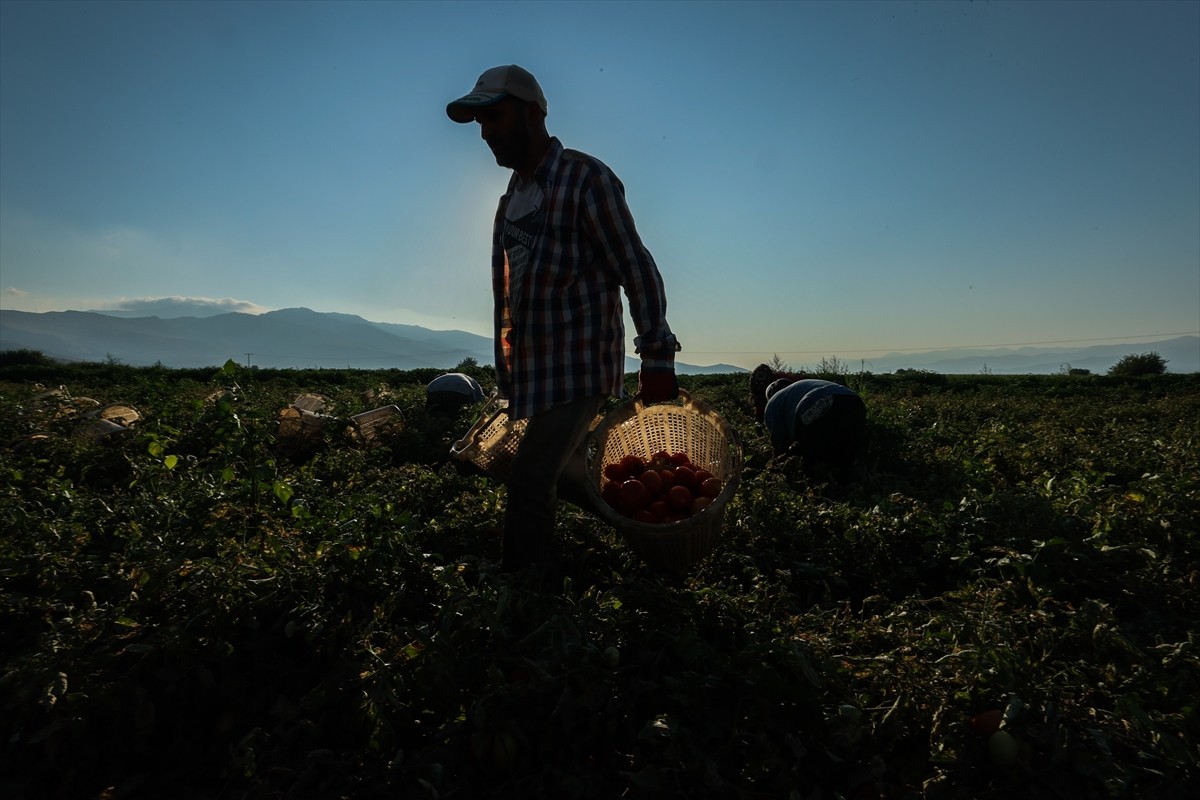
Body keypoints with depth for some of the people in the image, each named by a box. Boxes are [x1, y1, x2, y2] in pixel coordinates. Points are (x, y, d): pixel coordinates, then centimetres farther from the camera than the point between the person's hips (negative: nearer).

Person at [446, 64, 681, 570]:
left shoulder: (585, 179, -8)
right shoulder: (510, 199, 16)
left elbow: (639, 273, -12)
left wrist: (656, 358, -16)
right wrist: (507, 373, 18)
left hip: (580, 366, -8)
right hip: (533, 371, 8)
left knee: (530, 485, -12)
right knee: (568, 476, 14)